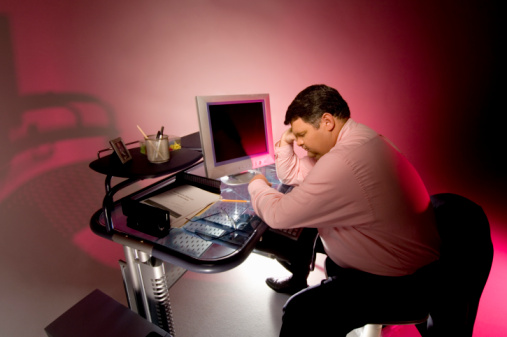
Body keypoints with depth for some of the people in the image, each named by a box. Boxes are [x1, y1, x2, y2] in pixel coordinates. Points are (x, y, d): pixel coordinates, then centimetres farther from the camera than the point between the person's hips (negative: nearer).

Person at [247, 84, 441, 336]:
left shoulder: (342, 163, -33)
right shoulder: (358, 139, 3)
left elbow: (279, 215, -26)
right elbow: (293, 175, 12)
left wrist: (257, 185, -7)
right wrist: (285, 141, -4)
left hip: (399, 284, -10)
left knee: (300, 312, -21)